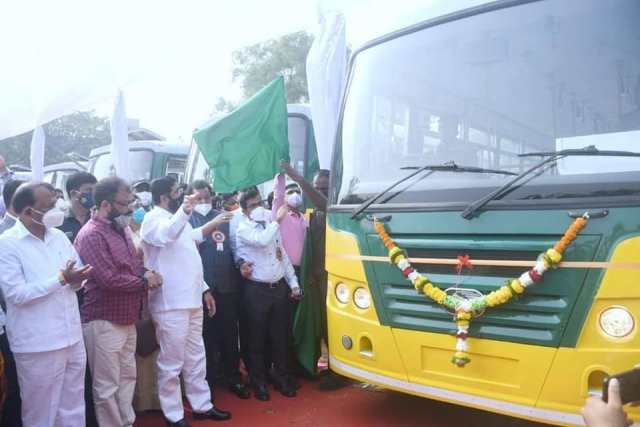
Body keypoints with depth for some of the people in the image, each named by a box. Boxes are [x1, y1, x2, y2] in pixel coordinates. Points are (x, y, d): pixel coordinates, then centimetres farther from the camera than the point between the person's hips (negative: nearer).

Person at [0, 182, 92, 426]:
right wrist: (61, 279, -21)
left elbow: (76, 277, 13)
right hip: (38, 346, -6)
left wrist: (76, 279, -10)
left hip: (72, 338, 6)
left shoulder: (59, 237, 7)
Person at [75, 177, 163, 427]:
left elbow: (135, 263, 19)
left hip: (127, 318, 9)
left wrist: (147, 274, -4)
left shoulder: (120, 229, 10)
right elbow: (109, 279, -24)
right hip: (103, 321, -9)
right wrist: (144, 282, -10)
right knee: (107, 386, 5)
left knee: (128, 377, 19)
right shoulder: (91, 235, -18)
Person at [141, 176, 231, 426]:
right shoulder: (154, 218, -9)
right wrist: (185, 210, -49)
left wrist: (203, 289, 19)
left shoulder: (179, 219, 17)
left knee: (195, 357, 17)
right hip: (170, 303, -9)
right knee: (171, 362, 3)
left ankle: (202, 405, 30)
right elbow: (165, 235, -35)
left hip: (190, 300, 9)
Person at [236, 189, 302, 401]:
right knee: (257, 338, 6)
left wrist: (293, 282, 11)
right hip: (257, 290, -5)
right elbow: (262, 241, -28)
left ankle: (282, 377, 26)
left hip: (279, 287, 5)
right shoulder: (243, 229, -7)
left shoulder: (271, 225, 11)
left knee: (280, 336, 11)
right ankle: (259, 381, 21)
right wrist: (277, 220, -15)